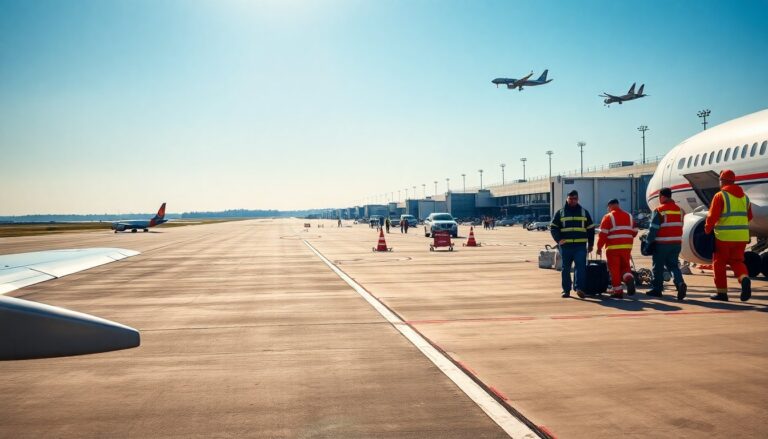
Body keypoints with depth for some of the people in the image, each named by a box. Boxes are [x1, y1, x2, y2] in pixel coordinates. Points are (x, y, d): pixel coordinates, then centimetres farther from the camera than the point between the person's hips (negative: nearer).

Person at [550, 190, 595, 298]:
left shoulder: (584, 212, 13)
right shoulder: (560, 212, 8)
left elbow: (590, 229, 16)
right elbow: (553, 227, 5)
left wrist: (590, 244, 12)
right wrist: (558, 239, -11)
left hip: (580, 246, 0)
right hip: (565, 246, 0)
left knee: (581, 267, -12)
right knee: (565, 269, 4)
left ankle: (579, 288, -14)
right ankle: (566, 290, 11)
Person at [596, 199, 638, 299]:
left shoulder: (608, 217, -6)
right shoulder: (628, 215, 11)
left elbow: (603, 233, -10)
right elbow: (634, 231, 13)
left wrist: (599, 247, -2)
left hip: (613, 247, -5)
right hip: (626, 247, 5)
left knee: (614, 269, 3)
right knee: (625, 266, 18)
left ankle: (617, 291, 4)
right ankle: (629, 278, -12)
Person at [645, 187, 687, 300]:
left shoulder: (659, 210, -11)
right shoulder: (679, 209, 10)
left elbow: (653, 228, -13)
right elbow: (680, 226, 16)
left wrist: (649, 241, -4)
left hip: (662, 244, -6)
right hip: (676, 243, 6)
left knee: (658, 267, 6)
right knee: (673, 265, 10)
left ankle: (656, 289, 13)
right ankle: (680, 283, -14)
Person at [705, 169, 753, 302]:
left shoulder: (720, 196, -8)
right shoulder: (744, 196, 11)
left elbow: (712, 216, -13)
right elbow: (749, 217, 18)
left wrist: (707, 230, 2)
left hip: (724, 236, -5)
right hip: (742, 236, 5)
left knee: (719, 263, 8)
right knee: (737, 261, 14)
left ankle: (722, 292, 10)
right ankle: (744, 278, -17)